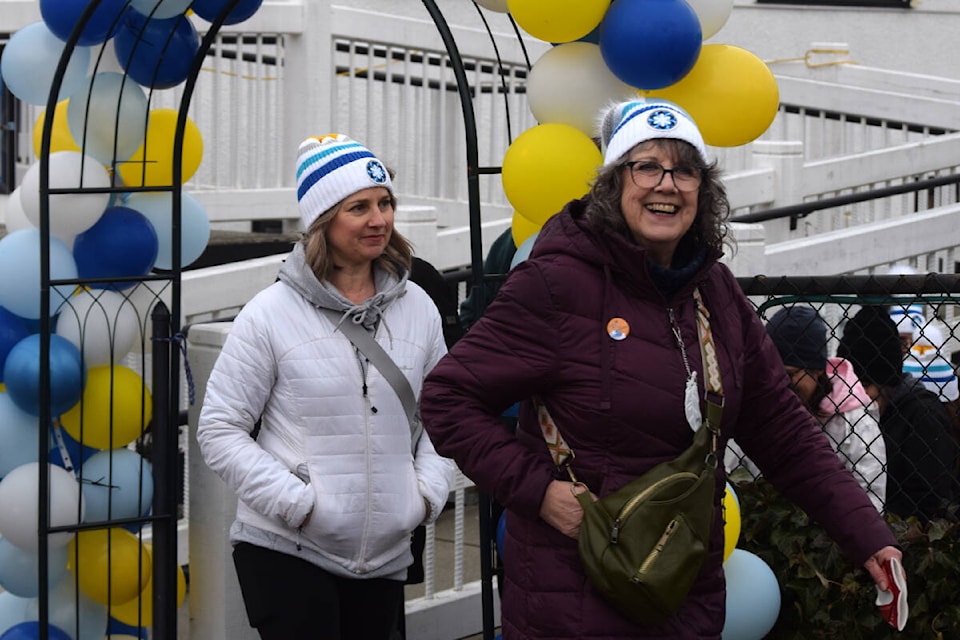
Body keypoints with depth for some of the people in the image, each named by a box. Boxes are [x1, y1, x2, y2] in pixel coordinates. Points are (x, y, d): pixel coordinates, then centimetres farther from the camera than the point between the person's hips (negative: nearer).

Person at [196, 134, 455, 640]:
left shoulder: (417, 308, 6)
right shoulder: (272, 314, -8)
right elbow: (219, 432, -7)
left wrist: (428, 492, -1)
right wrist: (298, 502, -15)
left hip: (384, 556, 5)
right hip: (285, 551, -5)